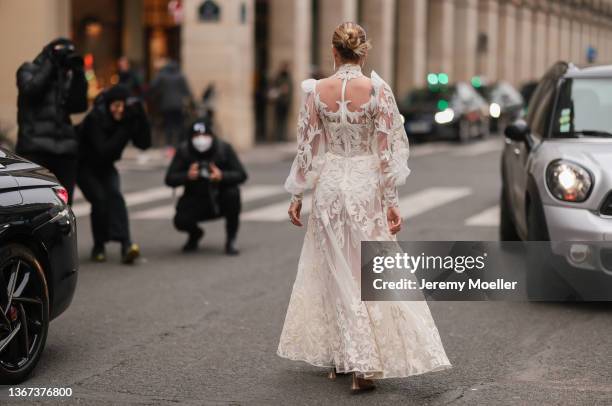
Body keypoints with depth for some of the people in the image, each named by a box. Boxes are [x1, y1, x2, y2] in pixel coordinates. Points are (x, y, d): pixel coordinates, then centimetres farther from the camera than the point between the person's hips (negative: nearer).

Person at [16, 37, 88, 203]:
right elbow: (31, 89, -13)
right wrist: (50, 64, -8)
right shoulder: (28, 70, 9)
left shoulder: (66, 76, 17)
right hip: (35, 147, -4)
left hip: (65, 148, 4)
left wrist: (78, 74, -2)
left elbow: (79, 105, 5)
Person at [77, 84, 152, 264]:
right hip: (85, 166, -3)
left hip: (105, 166, 3)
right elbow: (103, 150, -36)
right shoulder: (95, 118, -27)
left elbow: (144, 143, -22)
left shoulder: (128, 117, -13)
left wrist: (140, 117, -32)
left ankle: (126, 245, -34)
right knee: (99, 199, -22)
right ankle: (98, 247, -3)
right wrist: (125, 129, -41)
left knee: (114, 194, -21)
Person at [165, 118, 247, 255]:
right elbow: (169, 179, -11)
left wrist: (222, 176, -35)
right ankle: (195, 234, 16)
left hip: (220, 201, 0)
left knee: (233, 193, -32)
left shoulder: (224, 148, -12)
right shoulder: (183, 151, -11)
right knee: (181, 221, -26)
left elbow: (241, 175, -14)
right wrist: (187, 176, -32)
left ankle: (231, 240, -12)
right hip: (196, 201, 0)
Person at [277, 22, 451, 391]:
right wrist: (391, 200, -5)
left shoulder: (317, 91, -4)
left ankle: (342, 358, 17)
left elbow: (307, 148, 0)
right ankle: (365, 365, 0)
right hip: (367, 185, -2)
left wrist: (297, 195, 9)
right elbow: (388, 149, -9)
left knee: (337, 274, 13)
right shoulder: (378, 89, -10)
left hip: (330, 185, 2)